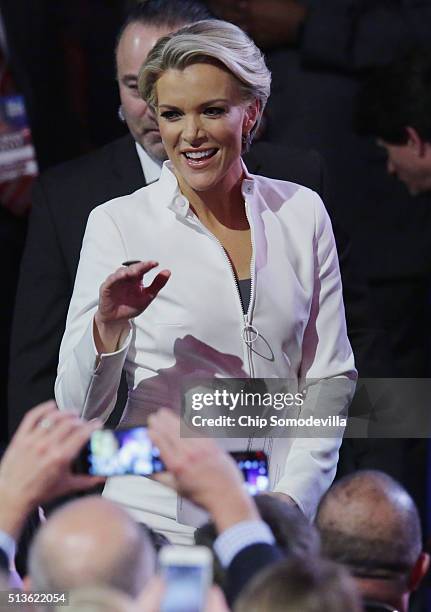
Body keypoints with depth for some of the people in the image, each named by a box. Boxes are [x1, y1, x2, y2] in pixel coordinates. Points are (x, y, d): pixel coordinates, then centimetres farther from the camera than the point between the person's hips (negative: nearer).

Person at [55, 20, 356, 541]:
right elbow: (79, 410, -5)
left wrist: (294, 498, -6)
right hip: (157, 519, -2)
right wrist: (109, 326, -23)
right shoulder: (118, 223, -4)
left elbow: (330, 377, 6)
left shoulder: (301, 213, 4)